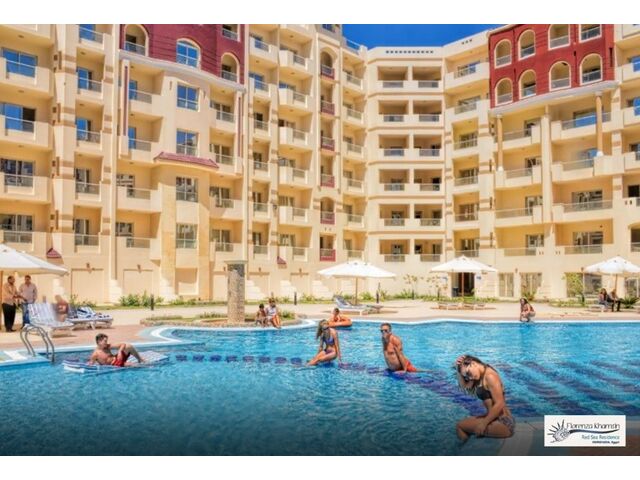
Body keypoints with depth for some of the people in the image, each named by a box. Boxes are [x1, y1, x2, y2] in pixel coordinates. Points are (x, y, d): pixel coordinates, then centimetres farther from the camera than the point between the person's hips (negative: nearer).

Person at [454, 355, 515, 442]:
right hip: (494, 418, 10)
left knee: (460, 426, -8)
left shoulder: (490, 376, -17)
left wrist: (484, 423, -18)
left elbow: (499, 404, -21)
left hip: (503, 423, -10)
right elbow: (465, 387, 9)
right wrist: (458, 369, 0)